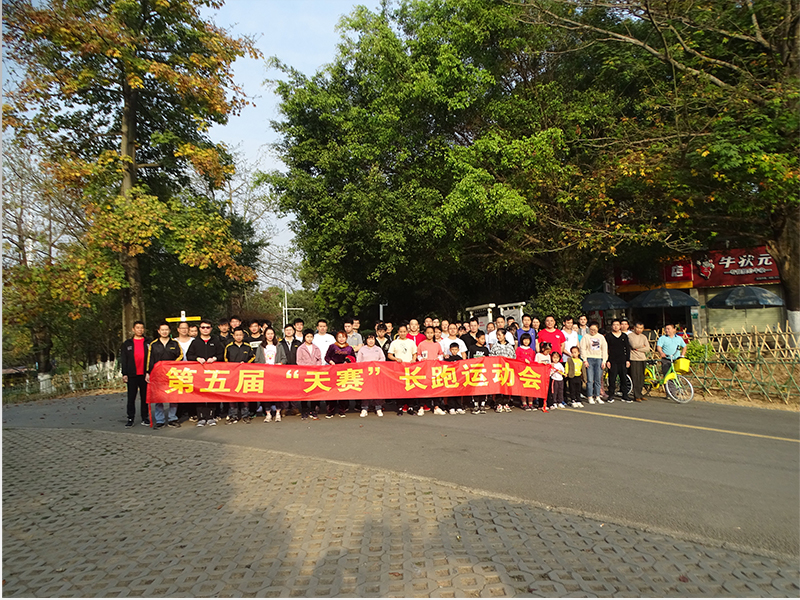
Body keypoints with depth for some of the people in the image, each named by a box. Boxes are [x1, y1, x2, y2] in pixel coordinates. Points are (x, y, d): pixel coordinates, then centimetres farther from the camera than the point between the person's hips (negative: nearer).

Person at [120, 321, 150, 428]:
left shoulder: (148, 343, 8)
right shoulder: (127, 344, 10)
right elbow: (123, 360, 8)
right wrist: (124, 374, -1)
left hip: (145, 374, 0)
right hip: (132, 375, 0)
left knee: (145, 397, 5)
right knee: (131, 397, 2)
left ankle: (145, 418, 13)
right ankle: (130, 419, 9)